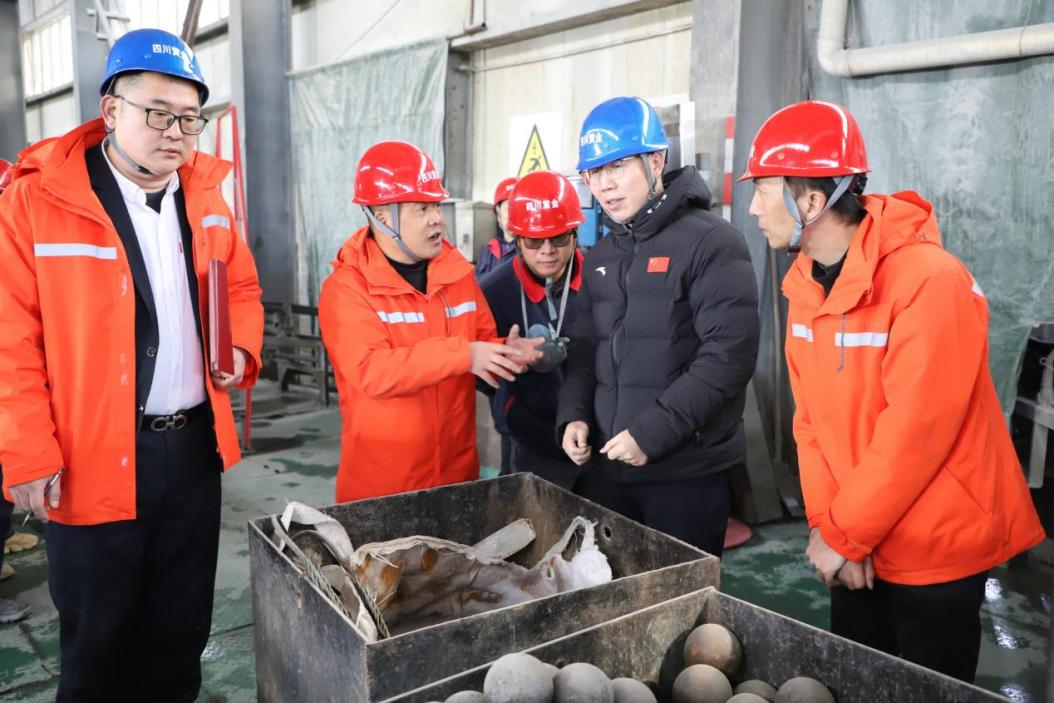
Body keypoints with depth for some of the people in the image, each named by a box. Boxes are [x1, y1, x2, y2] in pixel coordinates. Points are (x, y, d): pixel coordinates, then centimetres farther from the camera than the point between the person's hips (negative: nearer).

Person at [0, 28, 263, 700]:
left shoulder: (206, 196, 5)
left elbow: (242, 289, 16)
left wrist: (241, 350, -3)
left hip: (195, 444, 5)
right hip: (93, 457, -4)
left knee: (184, 623, 20)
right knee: (99, 636, 14)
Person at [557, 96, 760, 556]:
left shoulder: (711, 243, -9)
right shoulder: (600, 257, 13)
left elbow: (728, 355, -17)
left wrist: (653, 432, -20)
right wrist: (573, 414, 0)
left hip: (687, 472, -6)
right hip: (605, 466, 6)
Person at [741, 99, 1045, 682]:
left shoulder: (929, 280, -23)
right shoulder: (806, 286, 0)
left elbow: (914, 432, -25)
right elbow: (811, 419, 1)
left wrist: (843, 535, -17)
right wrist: (826, 522, -8)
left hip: (936, 550, -6)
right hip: (855, 546, 6)